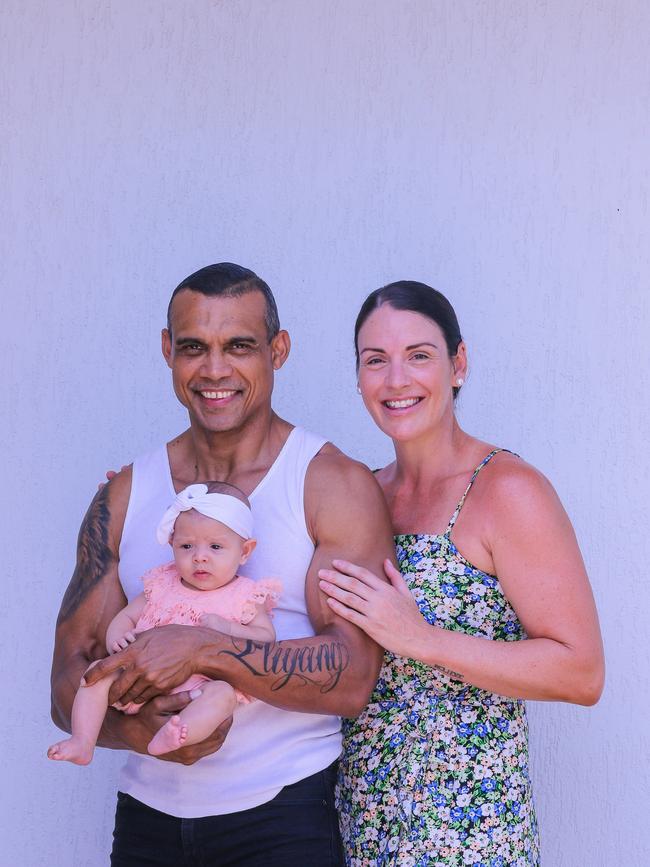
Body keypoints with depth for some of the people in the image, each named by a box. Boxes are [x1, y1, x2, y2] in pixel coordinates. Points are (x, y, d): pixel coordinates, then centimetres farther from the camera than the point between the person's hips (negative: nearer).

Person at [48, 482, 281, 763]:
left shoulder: (243, 595, 6)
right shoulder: (162, 586, 15)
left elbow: (267, 637, 1)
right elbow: (126, 616, 20)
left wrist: (226, 628, -16)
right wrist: (116, 638, -4)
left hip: (199, 686, -4)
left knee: (223, 692, -34)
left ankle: (168, 739, -58)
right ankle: (82, 743, -20)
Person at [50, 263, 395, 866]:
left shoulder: (338, 486, -6)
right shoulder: (124, 497, 5)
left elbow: (353, 679, -14)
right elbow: (70, 685, 2)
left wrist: (200, 650, -24)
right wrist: (132, 729, -19)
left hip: (283, 816, -3)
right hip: (146, 812, 4)